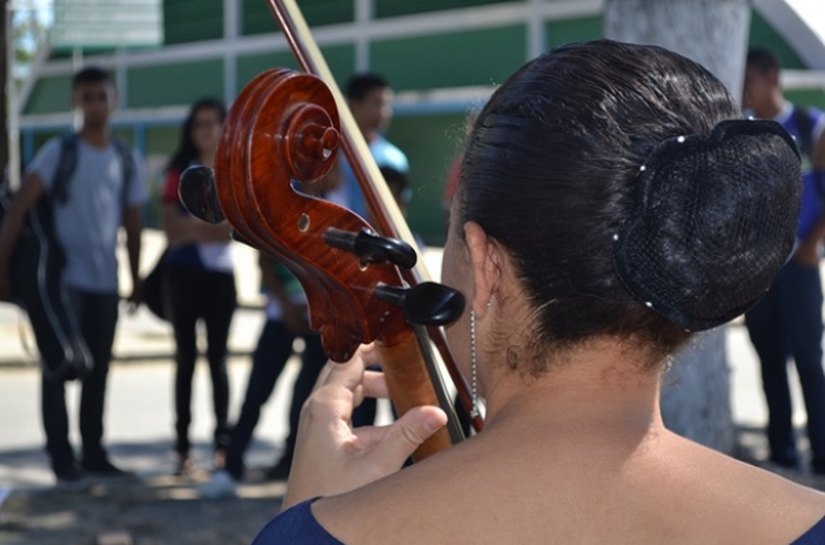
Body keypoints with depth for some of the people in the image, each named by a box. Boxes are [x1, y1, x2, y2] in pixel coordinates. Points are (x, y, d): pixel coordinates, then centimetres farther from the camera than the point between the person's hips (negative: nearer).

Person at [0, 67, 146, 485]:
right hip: (62, 278, -4)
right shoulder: (58, 152, -7)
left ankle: (94, 454, 21)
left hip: (105, 282, 4)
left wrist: (136, 279, 13)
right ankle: (62, 457, 2)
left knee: (97, 370, 11)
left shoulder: (128, 161, 7)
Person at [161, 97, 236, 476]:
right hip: (183, 272, 1)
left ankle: (223, 444, 4)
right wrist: (212, 225, -10)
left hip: (220, 273, -1)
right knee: (185, 357, 2)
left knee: (217, 357, 1)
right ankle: (183, 448, 1)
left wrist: (190, 227, -11)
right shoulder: (181, 171, 9)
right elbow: (171, 226, 1)